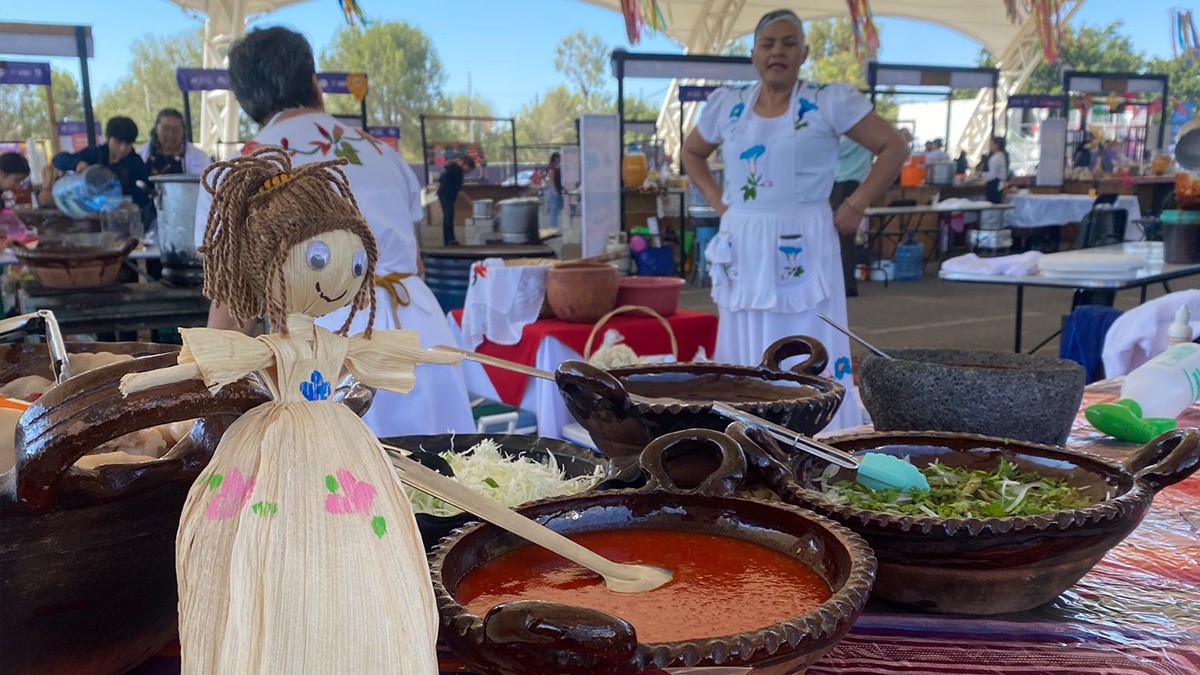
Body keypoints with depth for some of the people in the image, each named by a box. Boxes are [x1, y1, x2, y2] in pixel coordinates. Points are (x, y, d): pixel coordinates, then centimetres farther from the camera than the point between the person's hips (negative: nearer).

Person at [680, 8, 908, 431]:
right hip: (742, 250, 4)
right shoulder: (727, 106, 9)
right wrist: (716, 200, 10)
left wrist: (856, 205, -6)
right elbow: (692, 153, 25)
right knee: (745, 353, 9)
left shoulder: (829, 102, -2)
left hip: (803, 249, -4)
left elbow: (894, 148, 1)